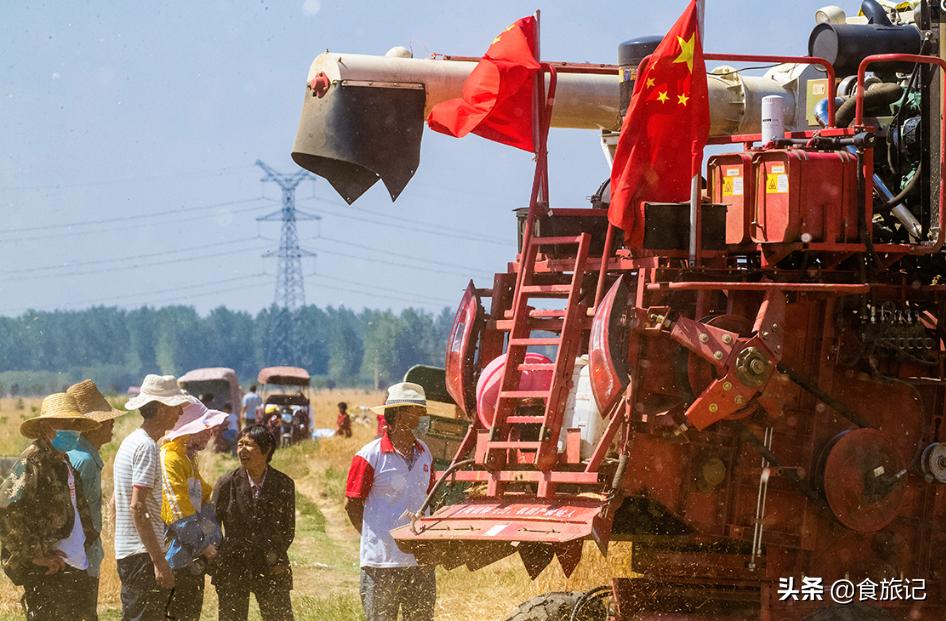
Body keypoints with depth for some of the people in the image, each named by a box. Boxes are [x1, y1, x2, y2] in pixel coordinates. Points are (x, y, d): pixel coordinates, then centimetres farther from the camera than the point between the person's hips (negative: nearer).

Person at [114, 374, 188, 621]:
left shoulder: (130, 443, 17)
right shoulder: (146, 447, -14)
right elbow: (138, 508, -22)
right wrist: (159, 561, -23)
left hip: (126, 553, 10)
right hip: (143, 554, -10)